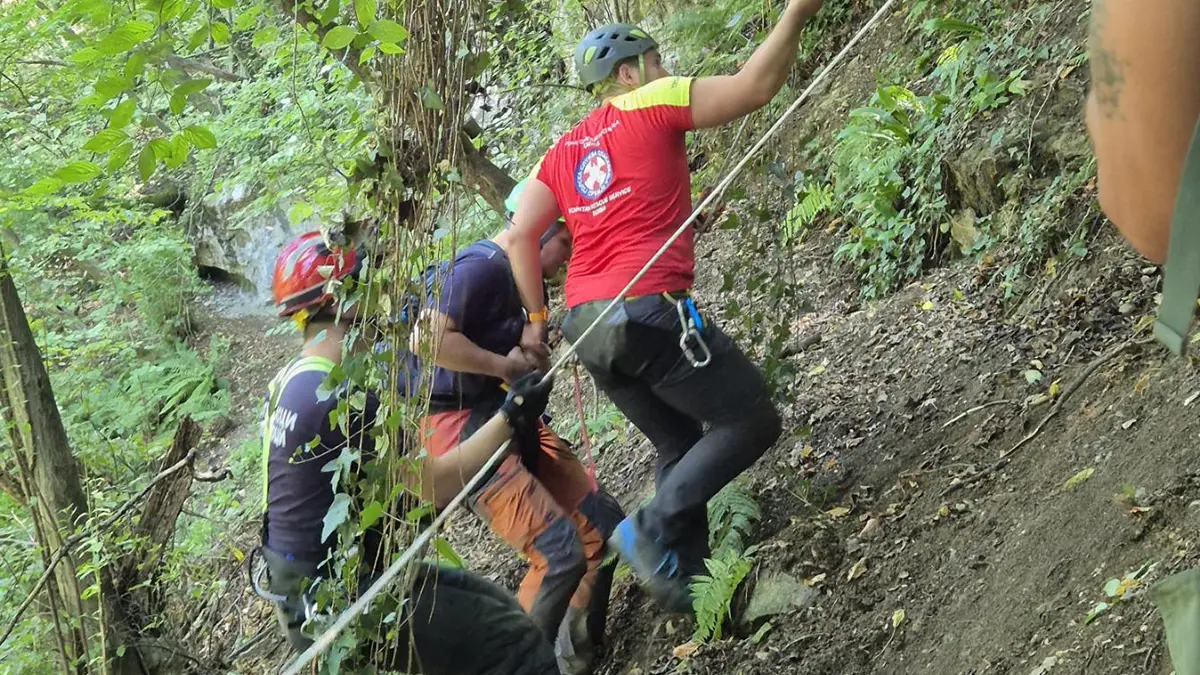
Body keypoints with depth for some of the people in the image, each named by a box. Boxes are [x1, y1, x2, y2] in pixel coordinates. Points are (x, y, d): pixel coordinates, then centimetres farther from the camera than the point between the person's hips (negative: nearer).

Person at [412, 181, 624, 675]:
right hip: (465, 429, -10)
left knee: (605, 526, 7)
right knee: (560, 555, -19)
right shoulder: (481, 264, -16)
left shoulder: (519, 276, 13)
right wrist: (507, 366, -17)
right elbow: (432, 340, -27)